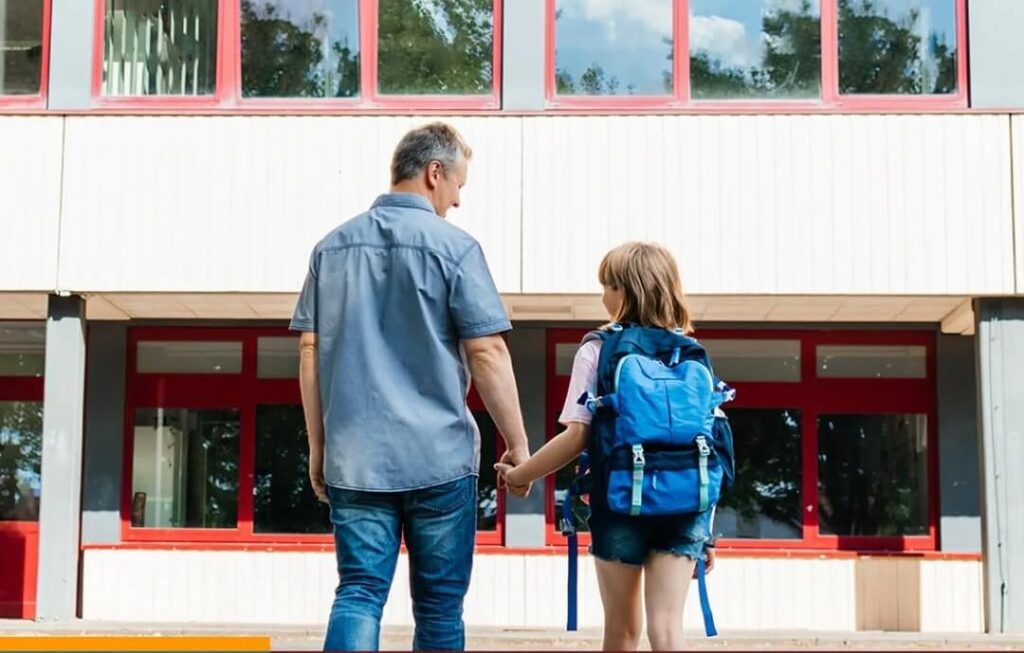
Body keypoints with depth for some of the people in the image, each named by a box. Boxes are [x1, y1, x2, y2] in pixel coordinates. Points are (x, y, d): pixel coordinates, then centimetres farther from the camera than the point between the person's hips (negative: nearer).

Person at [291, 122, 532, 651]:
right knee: (438, 604, 8)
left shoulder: (333, 246, 9)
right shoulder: (453, 246, -5)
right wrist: (518, 444, 0)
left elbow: (310, 351, 9)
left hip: (355, 457, 3)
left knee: (358, 594, 3)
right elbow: (487, 354, -8)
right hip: (439, 457, -3)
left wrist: (318, 445, 15)